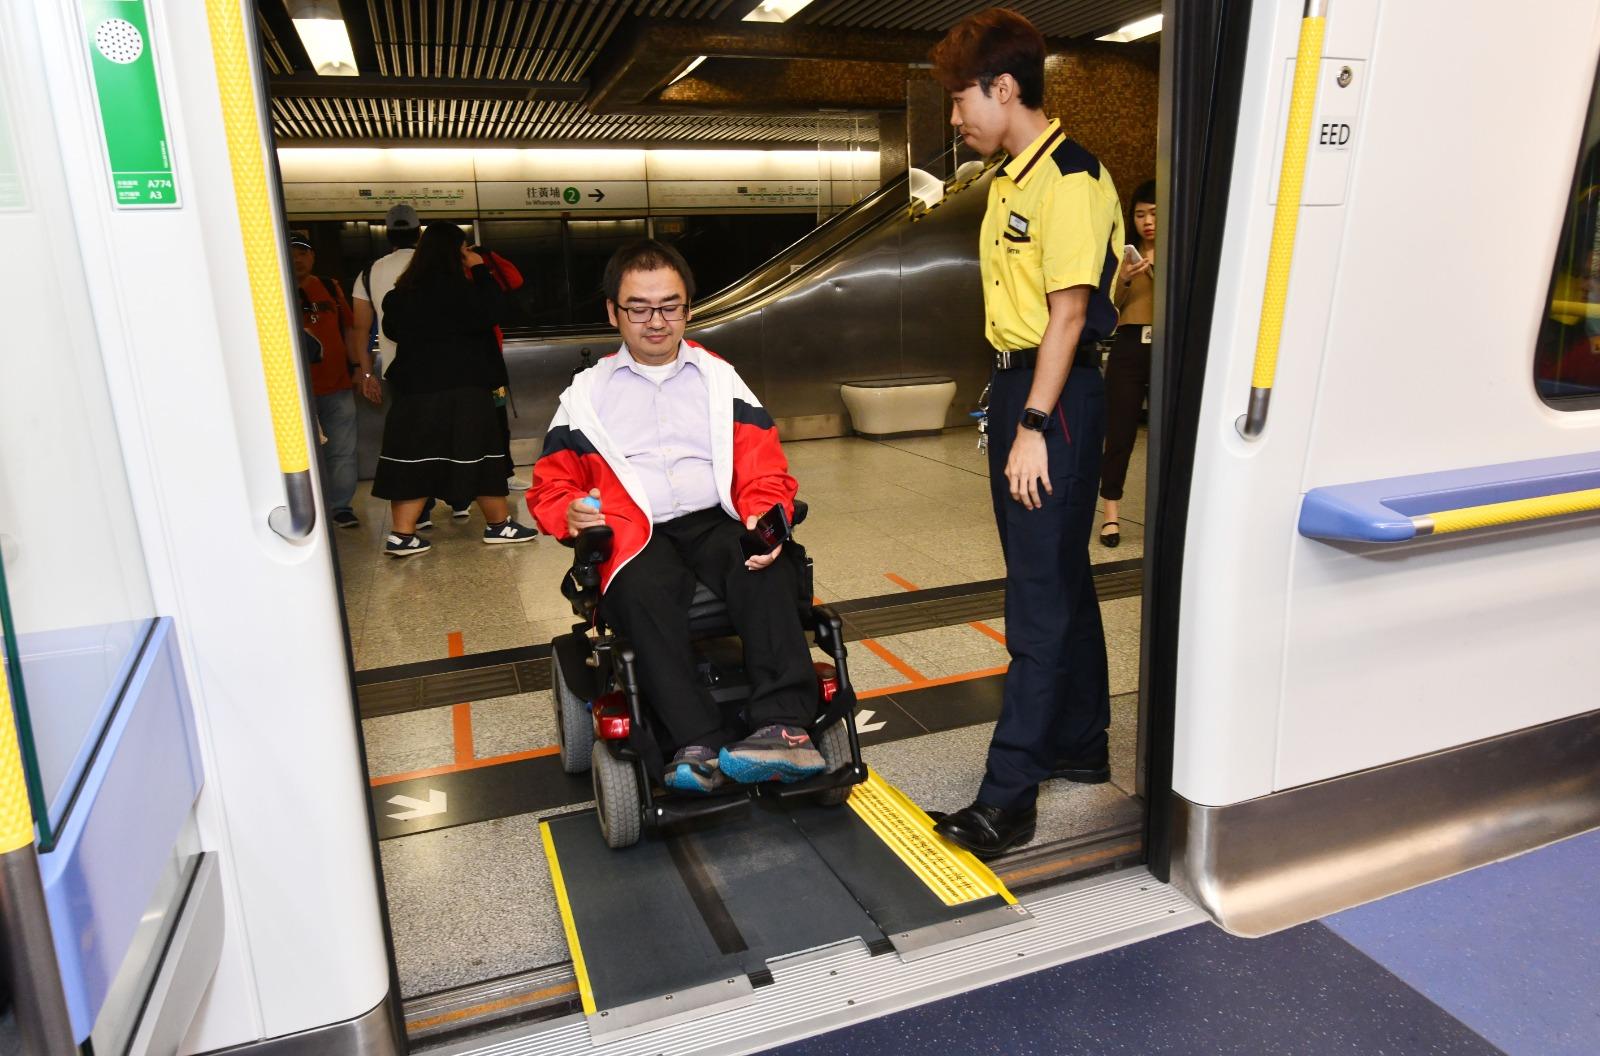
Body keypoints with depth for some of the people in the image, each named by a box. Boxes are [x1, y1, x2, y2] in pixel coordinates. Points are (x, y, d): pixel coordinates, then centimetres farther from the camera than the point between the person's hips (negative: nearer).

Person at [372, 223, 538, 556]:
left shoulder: (403, 292, 9)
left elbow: (391, 329, 21)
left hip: (413, 391, 7)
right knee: (480, 456, 5)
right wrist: (480, 271, -8)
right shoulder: (452, 289, -13)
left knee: (416, 460, 5)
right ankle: (500, 525, 15)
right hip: (461, 389, -6)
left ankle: (401, 535, 2)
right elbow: (491, 312, -16)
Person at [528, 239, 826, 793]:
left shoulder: (720, 379, 21)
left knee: (770, 573, -33)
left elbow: (764, 468, 11)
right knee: (646, 592, -36)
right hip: (636, 537, -1)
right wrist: (569, 513, -8)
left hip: (717, 524, 1)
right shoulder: (587, 392, 19)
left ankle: (783, 727, -41)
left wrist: (765, 517, -12)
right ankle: (701, 746, -40)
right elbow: (550, 483, 17)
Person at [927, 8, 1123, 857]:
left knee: (1042, 599, -7)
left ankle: (1007, 800, 0)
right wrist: (1009, 408, 12)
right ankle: (1079, 746, 31)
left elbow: (1068, 313, -19)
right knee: (1057, 581, 16)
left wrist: (1034, 426, -20)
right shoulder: (1010, 180, 15)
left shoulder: (1069, 181, -13)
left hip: (1056, 398, -10)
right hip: (1015, 385, 10)